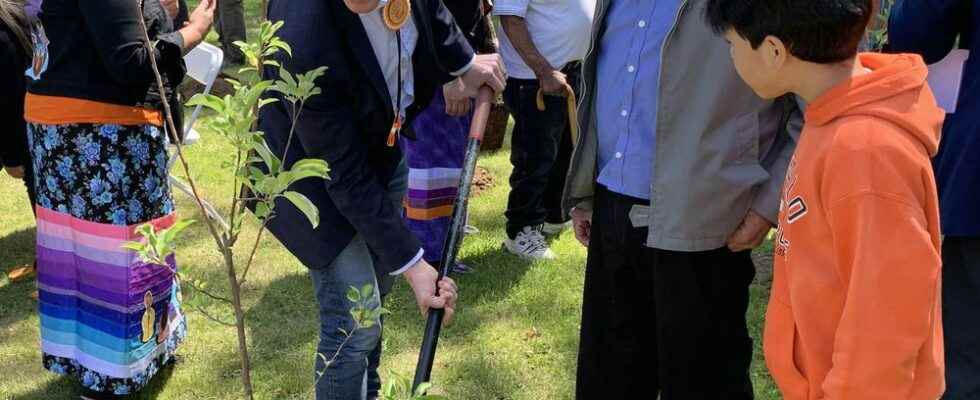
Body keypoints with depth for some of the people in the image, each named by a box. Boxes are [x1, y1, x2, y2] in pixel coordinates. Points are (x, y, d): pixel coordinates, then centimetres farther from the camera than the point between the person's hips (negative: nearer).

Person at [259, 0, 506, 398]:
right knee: (355, 322, -6)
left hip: (377, 144, 7)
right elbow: (346, 175, -30)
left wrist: (464, 61, 2)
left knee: (374, 291, 22)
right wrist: (411, 263, -27)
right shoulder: (305, 42, -41)